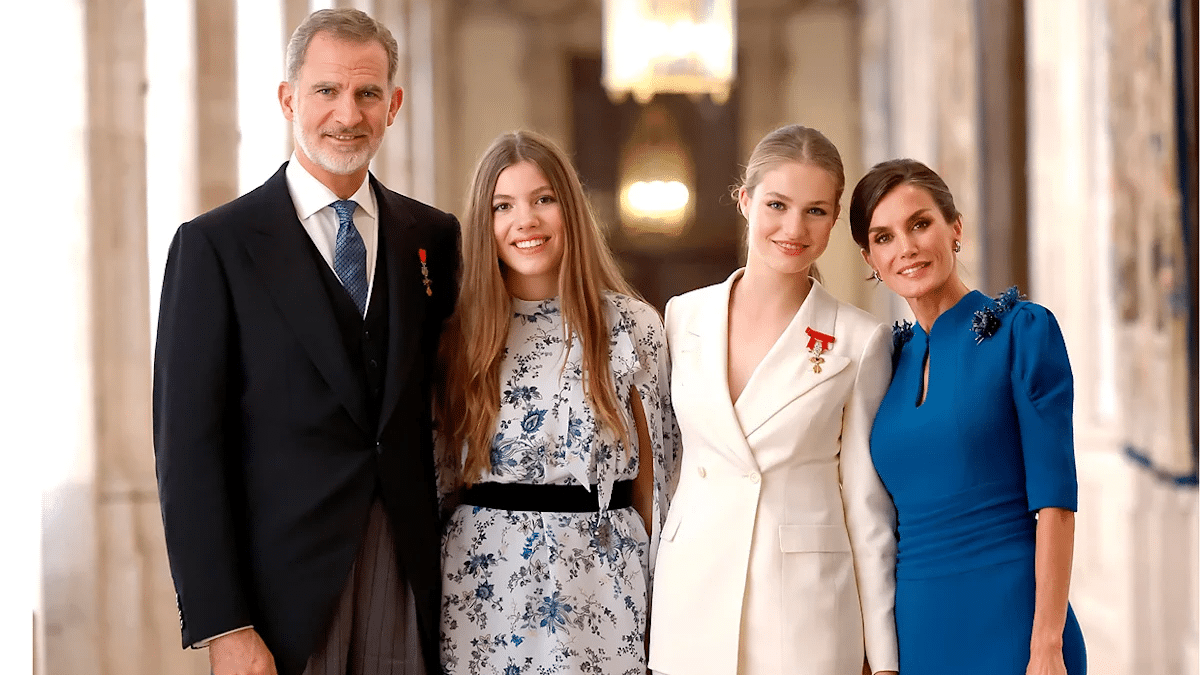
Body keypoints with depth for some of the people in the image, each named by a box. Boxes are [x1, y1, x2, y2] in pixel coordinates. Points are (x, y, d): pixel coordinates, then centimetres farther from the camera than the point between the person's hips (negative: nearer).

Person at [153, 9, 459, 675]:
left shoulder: (434, 238, 9)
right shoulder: (215, 245, -3)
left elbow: (442, 409, 13)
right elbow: (187, 445, -7)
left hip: (410, 585, 3)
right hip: (285, 588, -3)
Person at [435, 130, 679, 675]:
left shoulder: (633, 325, -1)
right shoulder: (463, 333, 3)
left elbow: (653, 471, 3)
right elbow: (439, 470, 10)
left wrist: (662, 601, 3)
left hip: (599, 587, -1)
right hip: (483, 582, 1)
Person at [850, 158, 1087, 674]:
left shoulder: (1023, 331, -5)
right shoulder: (892, 356, 10)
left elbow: (1054, 500, -11)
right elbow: (888, 516, 13)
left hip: (1007, 617, -5)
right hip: (914, 626, 5)